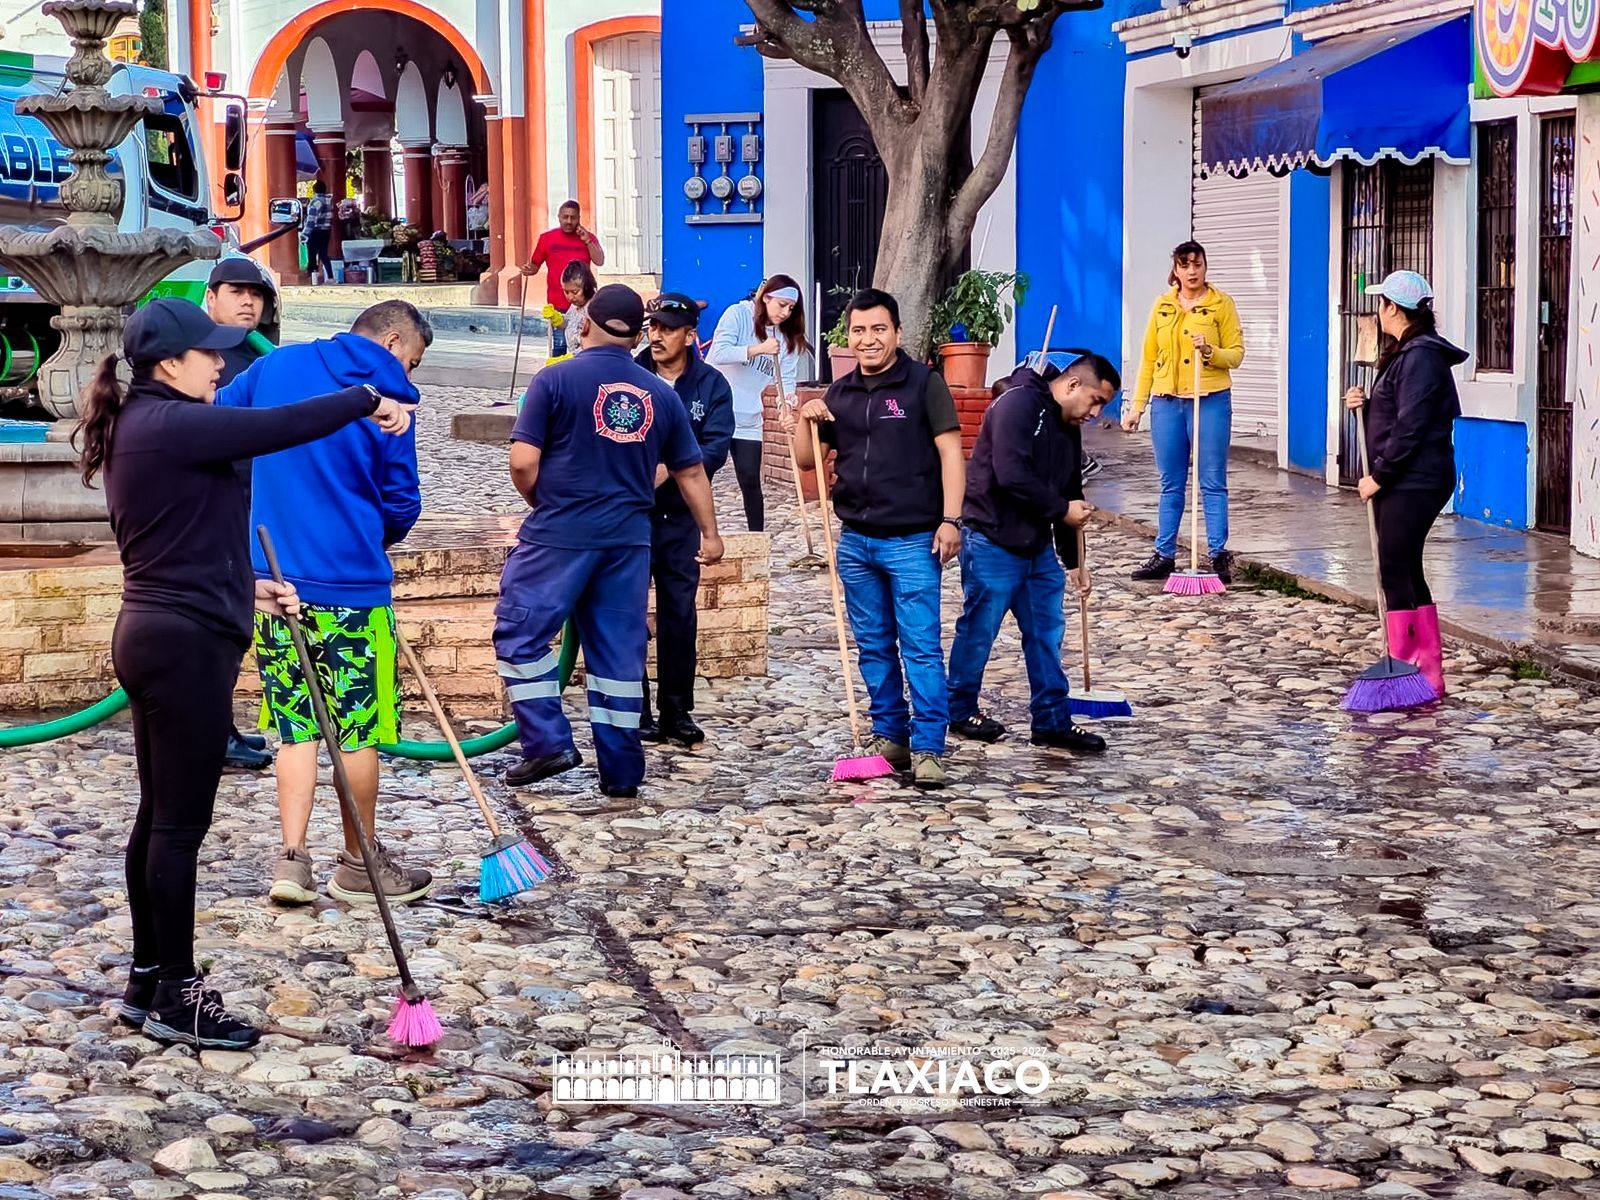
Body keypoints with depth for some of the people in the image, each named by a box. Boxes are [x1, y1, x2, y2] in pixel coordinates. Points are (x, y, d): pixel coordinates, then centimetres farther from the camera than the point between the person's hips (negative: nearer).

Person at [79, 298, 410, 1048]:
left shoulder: (140, 426, 15)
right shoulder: (172, 424, -17)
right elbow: (284, 426, -21)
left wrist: (247, 588, 21)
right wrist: (369, 400, -7)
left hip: (153, 637, 10)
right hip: (186, 645, -10)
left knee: (159, 815, 14)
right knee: (182, 822, -4)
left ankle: (148, 979, 21)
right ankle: (176, 996, 2)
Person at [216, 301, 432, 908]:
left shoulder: (275, 365, 5)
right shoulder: (387, 399, -7)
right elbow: (402, 504, -2)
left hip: (274, 577, 5)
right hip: (351, 584, -5)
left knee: (297, 724, 13)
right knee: (357, 729, 7)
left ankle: (292, 859, 5)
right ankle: (359, 864, 18)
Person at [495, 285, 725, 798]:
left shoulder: (555, 380, -6)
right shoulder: (660, 394, 9)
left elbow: (523, 462, -11)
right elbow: (691, 471, 15)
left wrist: (541, 502, 9)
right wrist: (710, 532, 28)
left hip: (559, 536, -4)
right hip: (629, 540, 5)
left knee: (520, 633, 7)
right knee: (620, 651, 9)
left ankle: (548, 741, -3)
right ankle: (621, 771, 13)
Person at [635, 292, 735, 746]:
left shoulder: (711, 385, 2)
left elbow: (716, 447, -8)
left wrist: (670, 470, -22)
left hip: (681, 516, 1)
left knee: (680, 614, 7)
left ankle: (677, 712, 15)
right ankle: (635, 713, 7)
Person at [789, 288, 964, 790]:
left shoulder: (924, 383, -2)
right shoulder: (840, 394, 12)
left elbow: (950, 452, -5)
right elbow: (806, 461, 16)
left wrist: (950, 519, -14)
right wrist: (807, 421, -3)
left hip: (912, 539, -5)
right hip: (856, 541, 5)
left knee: (921, 647, -8)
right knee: (874, 646, 10)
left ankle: (927, 749, -8)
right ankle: (890, 737, 19)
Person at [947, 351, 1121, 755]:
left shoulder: (1068, 429, 13)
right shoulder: (1018, 404, -17)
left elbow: (1069, 495, 22)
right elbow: (1012, 476, -27)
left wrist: (1074, 562, 25)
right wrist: (1063, 510, -16)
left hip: (1038, 547, 9)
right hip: (992, 540, -9)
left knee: (1047, 633, 9)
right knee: (979, 630, 3)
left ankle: (1052, 721, 15)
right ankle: (961, 711, 19)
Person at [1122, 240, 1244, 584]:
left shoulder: (1221, 303, 1)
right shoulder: (1162, 306, 10)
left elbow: (1236, 355, 0)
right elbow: (1148, 359, 12)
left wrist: (1209, 350, -19)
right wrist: (1136, 406, 8)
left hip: (1210, 400, -3)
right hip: (1166, 401, 3)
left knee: (1213, 483, -2)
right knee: (1170, 484, 8)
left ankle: (1219, 556, 1)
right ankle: (1164, 556, 13)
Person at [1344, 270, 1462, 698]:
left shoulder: (1421, 357, -16)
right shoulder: (1405, 353, 17)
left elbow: (1411, 427, -20)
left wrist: (1379, 475, -16)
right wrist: (1366, 404, 5)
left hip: (1413, 482, -11)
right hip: (1401, 482, 11)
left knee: (1396, 572, -9)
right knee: (1407, 573, 12)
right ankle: (1428, 674, 17)